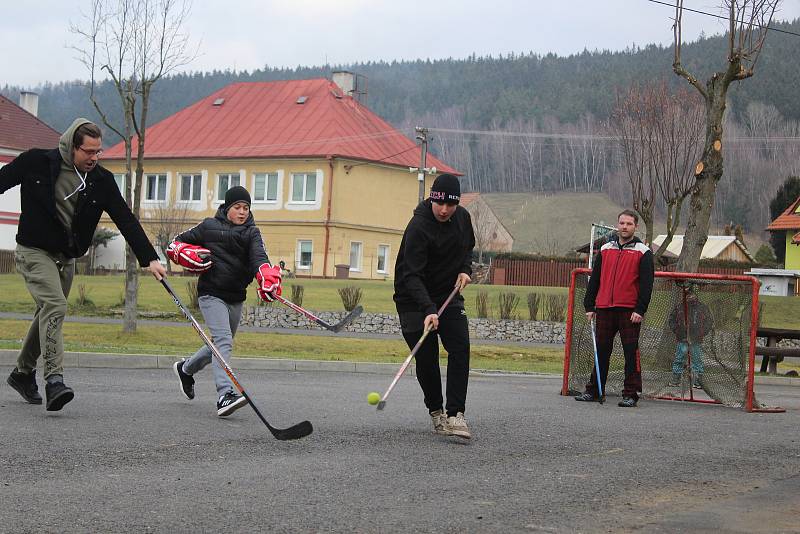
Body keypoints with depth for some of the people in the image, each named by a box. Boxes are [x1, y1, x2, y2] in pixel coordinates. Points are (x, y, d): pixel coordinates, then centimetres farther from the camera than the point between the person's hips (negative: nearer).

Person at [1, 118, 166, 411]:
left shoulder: (101, 180, -2)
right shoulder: (37, 162, -12)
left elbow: (126, 220, -4)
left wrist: (150, 258, -10)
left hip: (66, 257, 5)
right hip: (34, 251, -5)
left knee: (47, 313, 12)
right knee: (55, 306, -22)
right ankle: (54, 379, -26)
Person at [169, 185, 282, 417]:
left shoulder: (251, 233, 5)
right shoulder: (209, 227, 1)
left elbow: (259, 258, -15)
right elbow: (175, 244, 10)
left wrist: (268, 279, -35)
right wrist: (190, 256, -11)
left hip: (236, 298, 5)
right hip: (211, 294, -5)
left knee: (221, 344, 18)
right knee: (223, 341, -22)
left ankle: (186, 368, 45)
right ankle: (225, 396, -33)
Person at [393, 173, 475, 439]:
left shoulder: (463, 218, -2)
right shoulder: (418, 227, -24)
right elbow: (412, 275, -31)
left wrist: (465, 270, 0)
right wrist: (428, 310, -42)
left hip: (450, 295, 5)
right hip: (415, 299, -5)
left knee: (460, 349, -13)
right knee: (426, 357, -4)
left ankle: (455, 414, -16)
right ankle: (436, 411, 18)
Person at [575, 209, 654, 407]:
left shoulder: (643, 252, 1)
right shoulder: (605, 249, 13)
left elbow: (646, 283, -5)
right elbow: (594, 279, 15)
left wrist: (640, 310, -12)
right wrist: (589, 306, 10)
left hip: (629, 311, -4)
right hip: (604, 309, 4)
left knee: (631, 352, -2)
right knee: (601, 351, 9)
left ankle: (630, 394, 2)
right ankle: (593, 391, 16)